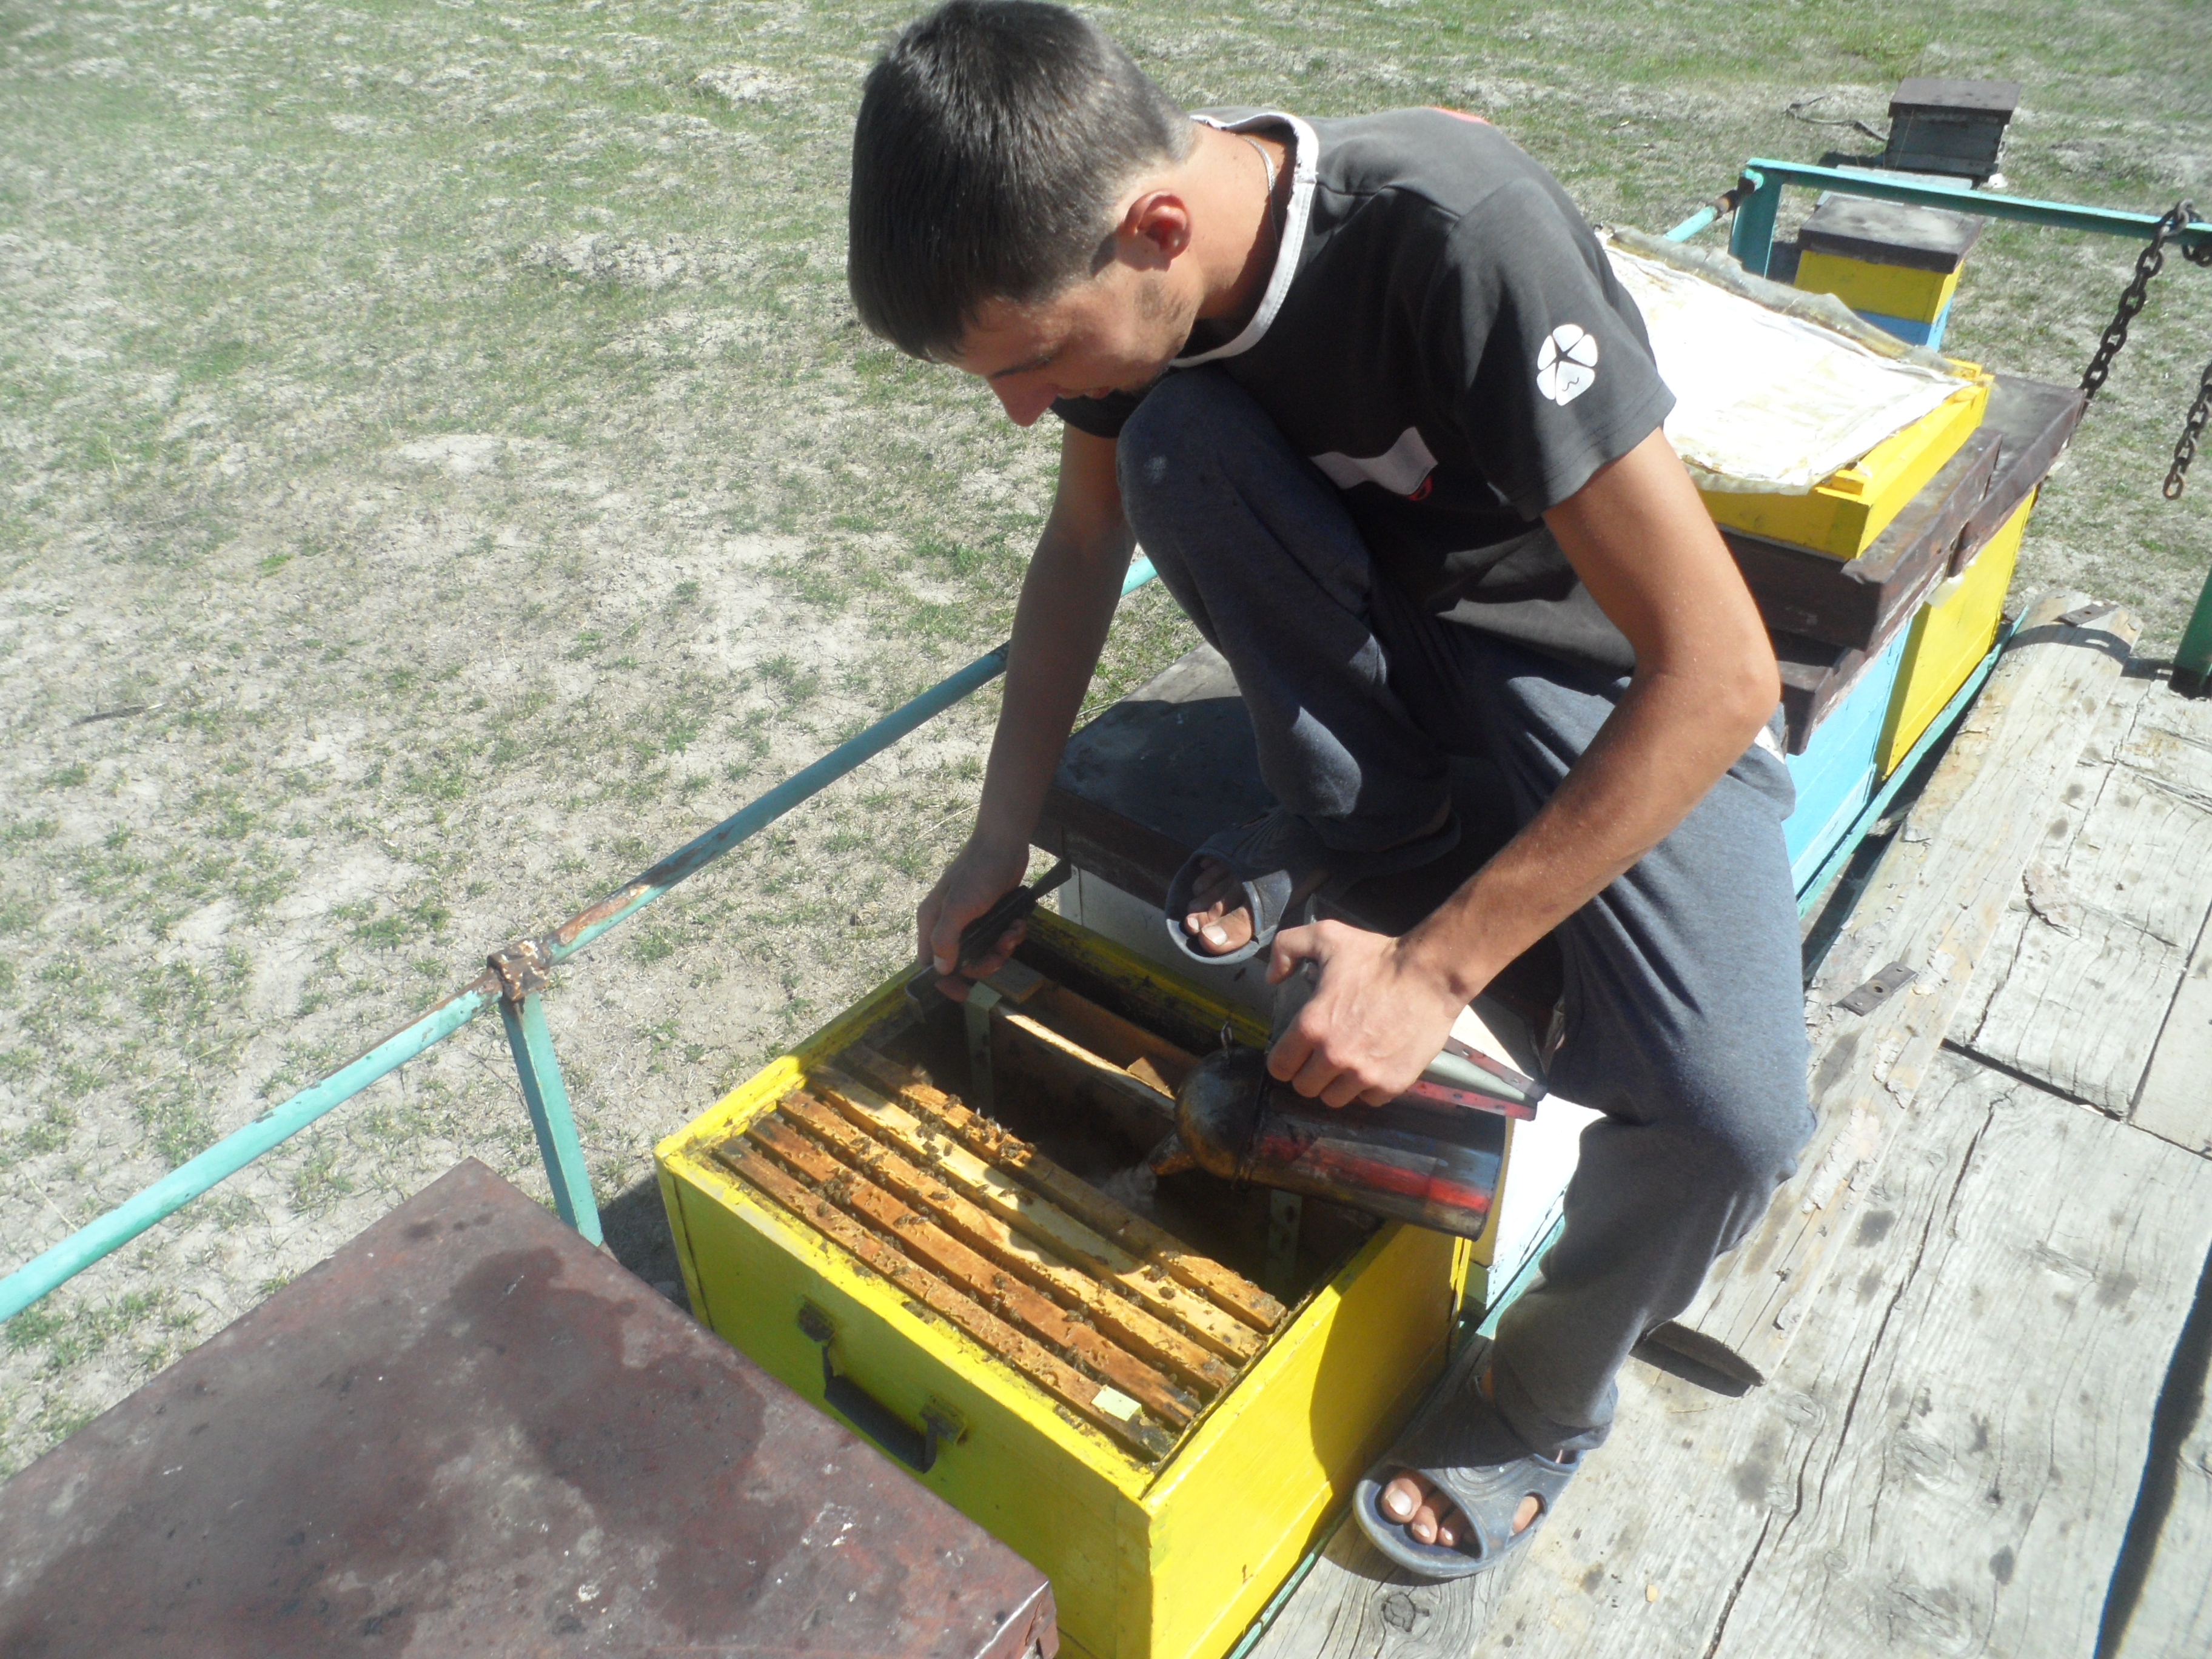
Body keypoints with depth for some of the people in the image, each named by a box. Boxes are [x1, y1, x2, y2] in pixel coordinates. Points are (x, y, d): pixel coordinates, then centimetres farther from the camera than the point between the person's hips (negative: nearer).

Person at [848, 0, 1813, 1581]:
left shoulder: (1460, 238, -35)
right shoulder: (1120, 253, -15)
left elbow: (1719, 669, -34)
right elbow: (1085, 535, 2)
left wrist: (1436, 971, -33)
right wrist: (999, 838, -5)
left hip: (1615, 670, -4)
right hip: (1389, 615, 5)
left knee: (1727, 1110, -26)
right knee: (1173, 437, -25)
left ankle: (1546, 1393, 8)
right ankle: (1369, 809, -2)